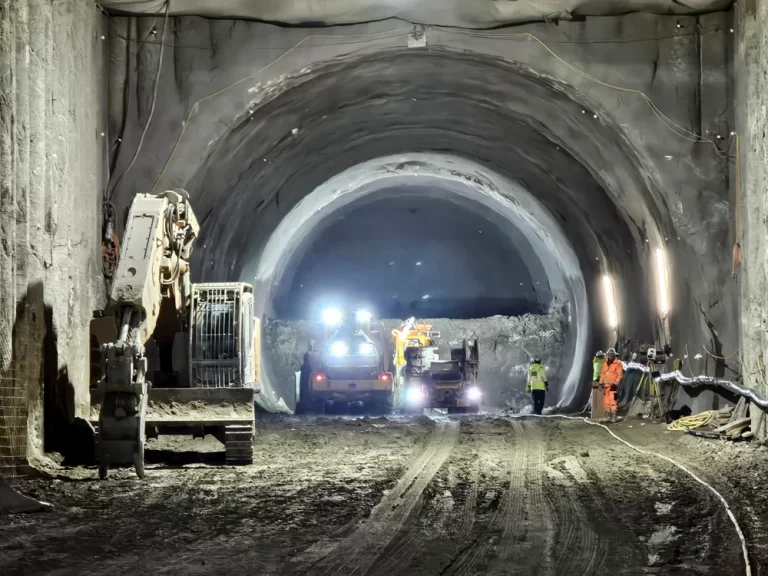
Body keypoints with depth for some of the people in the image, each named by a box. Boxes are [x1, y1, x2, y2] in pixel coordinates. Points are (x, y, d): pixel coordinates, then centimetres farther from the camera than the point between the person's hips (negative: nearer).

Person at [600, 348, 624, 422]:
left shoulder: (617, 364, -4)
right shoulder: (605, 364, 16)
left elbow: (620, 375, -8)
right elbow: (602, 374, 23)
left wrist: (615, 383, -16)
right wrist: (601, 382, 14)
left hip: (613, 385, -7)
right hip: (605, 385, 7)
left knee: (613, 401, -13)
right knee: (606, 402, 7)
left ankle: (613, 416, -12)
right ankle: (608, 415, 14)